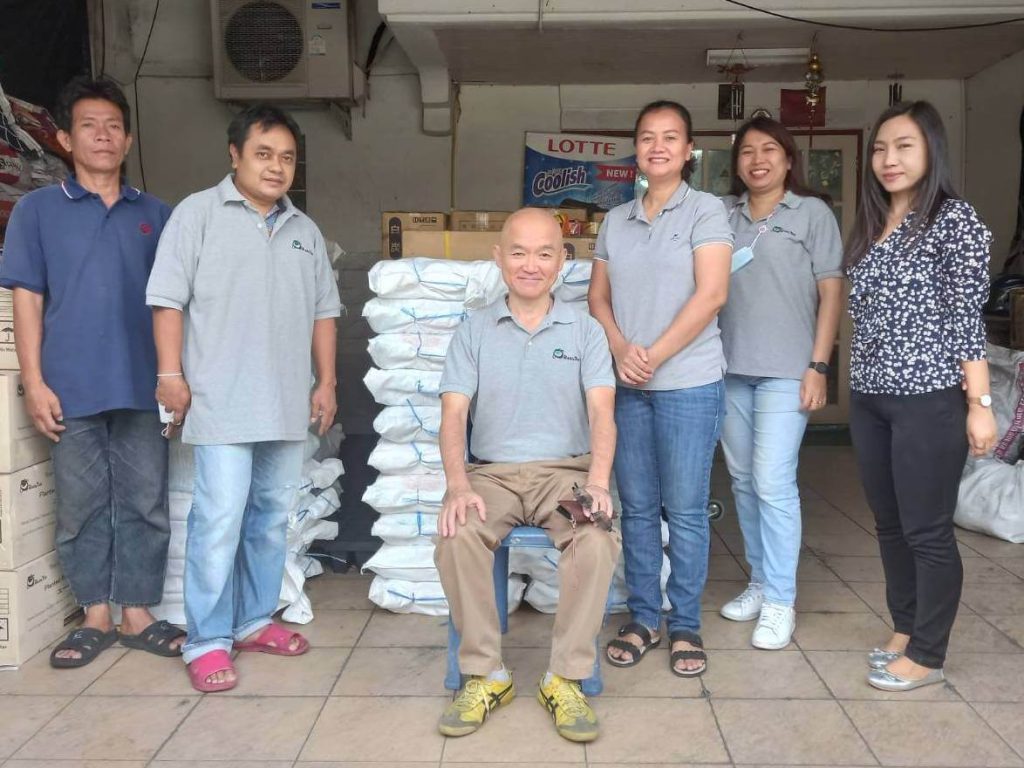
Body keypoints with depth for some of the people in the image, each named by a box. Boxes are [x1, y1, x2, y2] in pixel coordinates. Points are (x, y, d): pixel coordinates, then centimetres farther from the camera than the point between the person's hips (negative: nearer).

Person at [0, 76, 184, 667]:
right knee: (82, 505, 7)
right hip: (72, 389, -1)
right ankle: (97, 616, 22)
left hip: (143, 386, 1)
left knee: (146, 503, 5)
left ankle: (138, 614, 19)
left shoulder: (157, 215, 10)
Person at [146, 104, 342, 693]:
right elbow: (168, 298, -4)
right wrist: (171, 372, -10)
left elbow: (323, 311, 17)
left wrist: (327, 382, 11)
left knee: (273, 517, 11)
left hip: (288, 402, 6)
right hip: (222, 401, -5)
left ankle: (254, 620, 25)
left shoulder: (305, 230, 16)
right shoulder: (199, 213, 0)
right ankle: (208, 641, 4)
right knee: (220, 520, -7)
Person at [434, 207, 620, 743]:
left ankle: (566, 678, -15)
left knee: (597, 540, -31)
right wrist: (458, 486, -19)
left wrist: (597, 482, -23)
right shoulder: (473, 332, 9)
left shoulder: (585, 331, 8)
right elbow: (454, 414, -1)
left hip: (565, 470, 0)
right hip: (491, 472, 1)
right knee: (456, 536, -30)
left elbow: (601, 412, -4)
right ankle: (485, 674, -12)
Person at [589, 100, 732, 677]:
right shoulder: (616, 220, 13)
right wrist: (621, 350, -8)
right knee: (638, 507, 10)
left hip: (689, 384, -4)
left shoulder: (706, 210, -1)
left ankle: (686, 626, 16)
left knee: (686, 511, 2)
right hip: (626, 385, 4)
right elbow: (599, 296, 11)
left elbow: (711, 294, -10)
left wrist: (654, 356, -13)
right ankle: (644, 619, 22)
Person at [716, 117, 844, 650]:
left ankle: (780, 603, 4)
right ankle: (760, 582, 25)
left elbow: (831, 291, -1)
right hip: (729, 367, 4)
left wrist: (818, 366, -8)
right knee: (742, 480, 10)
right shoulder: (723, 215, 11)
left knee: (773, 483, -8)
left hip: (785, 370, -4)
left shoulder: (812, 212, 2)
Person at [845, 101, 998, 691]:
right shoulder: (872, 225, 13)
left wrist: (980, 403, -14)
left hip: (930, 400, -7)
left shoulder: (954, 218, -6)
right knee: (890, 525, 15)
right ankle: (905, 631, 31)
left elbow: (968, 316, -11)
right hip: (870, 400, 7)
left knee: (928, 531, 2)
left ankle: (928, 655, 16)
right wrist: (863, 386, 13)